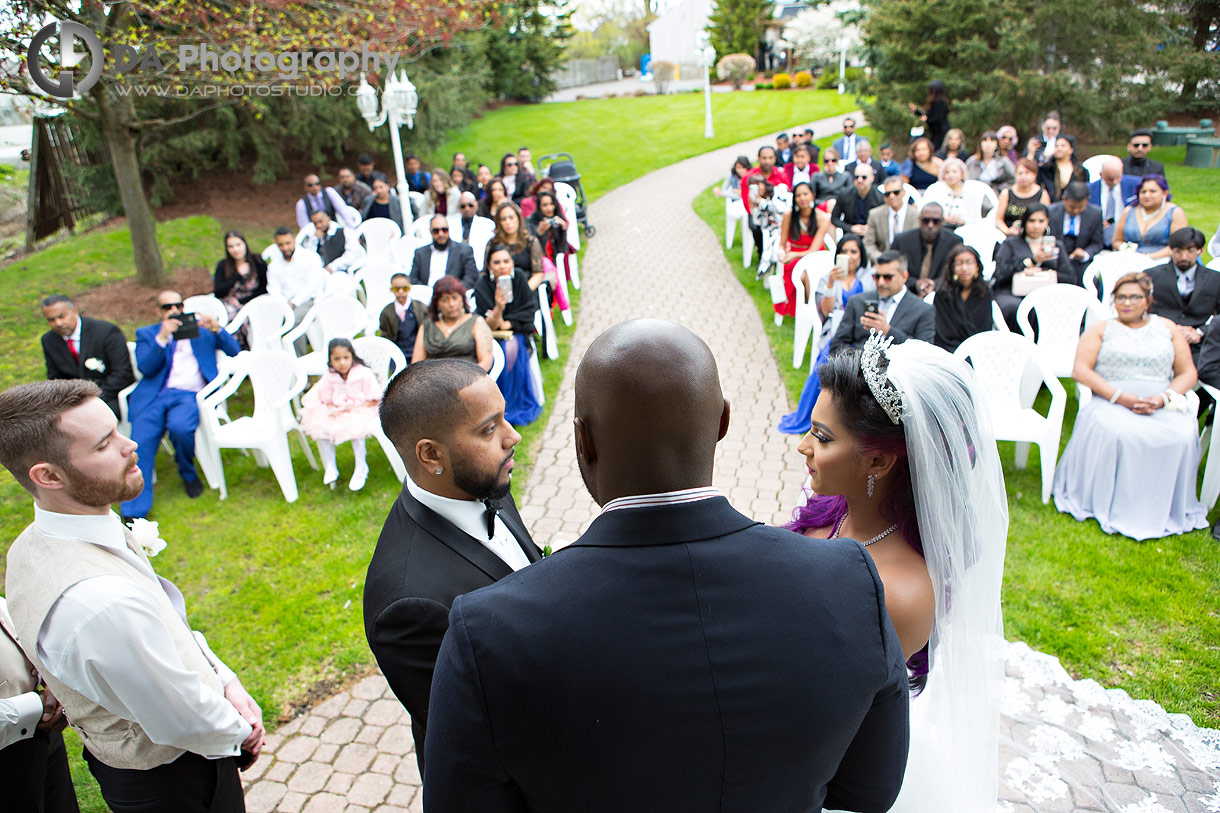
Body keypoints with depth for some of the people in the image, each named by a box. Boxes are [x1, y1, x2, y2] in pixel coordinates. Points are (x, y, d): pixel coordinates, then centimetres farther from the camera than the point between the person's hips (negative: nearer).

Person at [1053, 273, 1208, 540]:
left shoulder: (1167, 328, 19)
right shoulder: (1100, 329, 13)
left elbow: (1188, 373, 14)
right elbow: (1081, 370, -1)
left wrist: (1164, 398, -8)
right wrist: (1119, 396, -14)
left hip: (1164, 405, 2)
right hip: (1112, 403, -2)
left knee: (1182, 436, -30)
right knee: (1118, 434, -36)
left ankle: (1168, 510, -13)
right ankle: (1115, 508, -22)